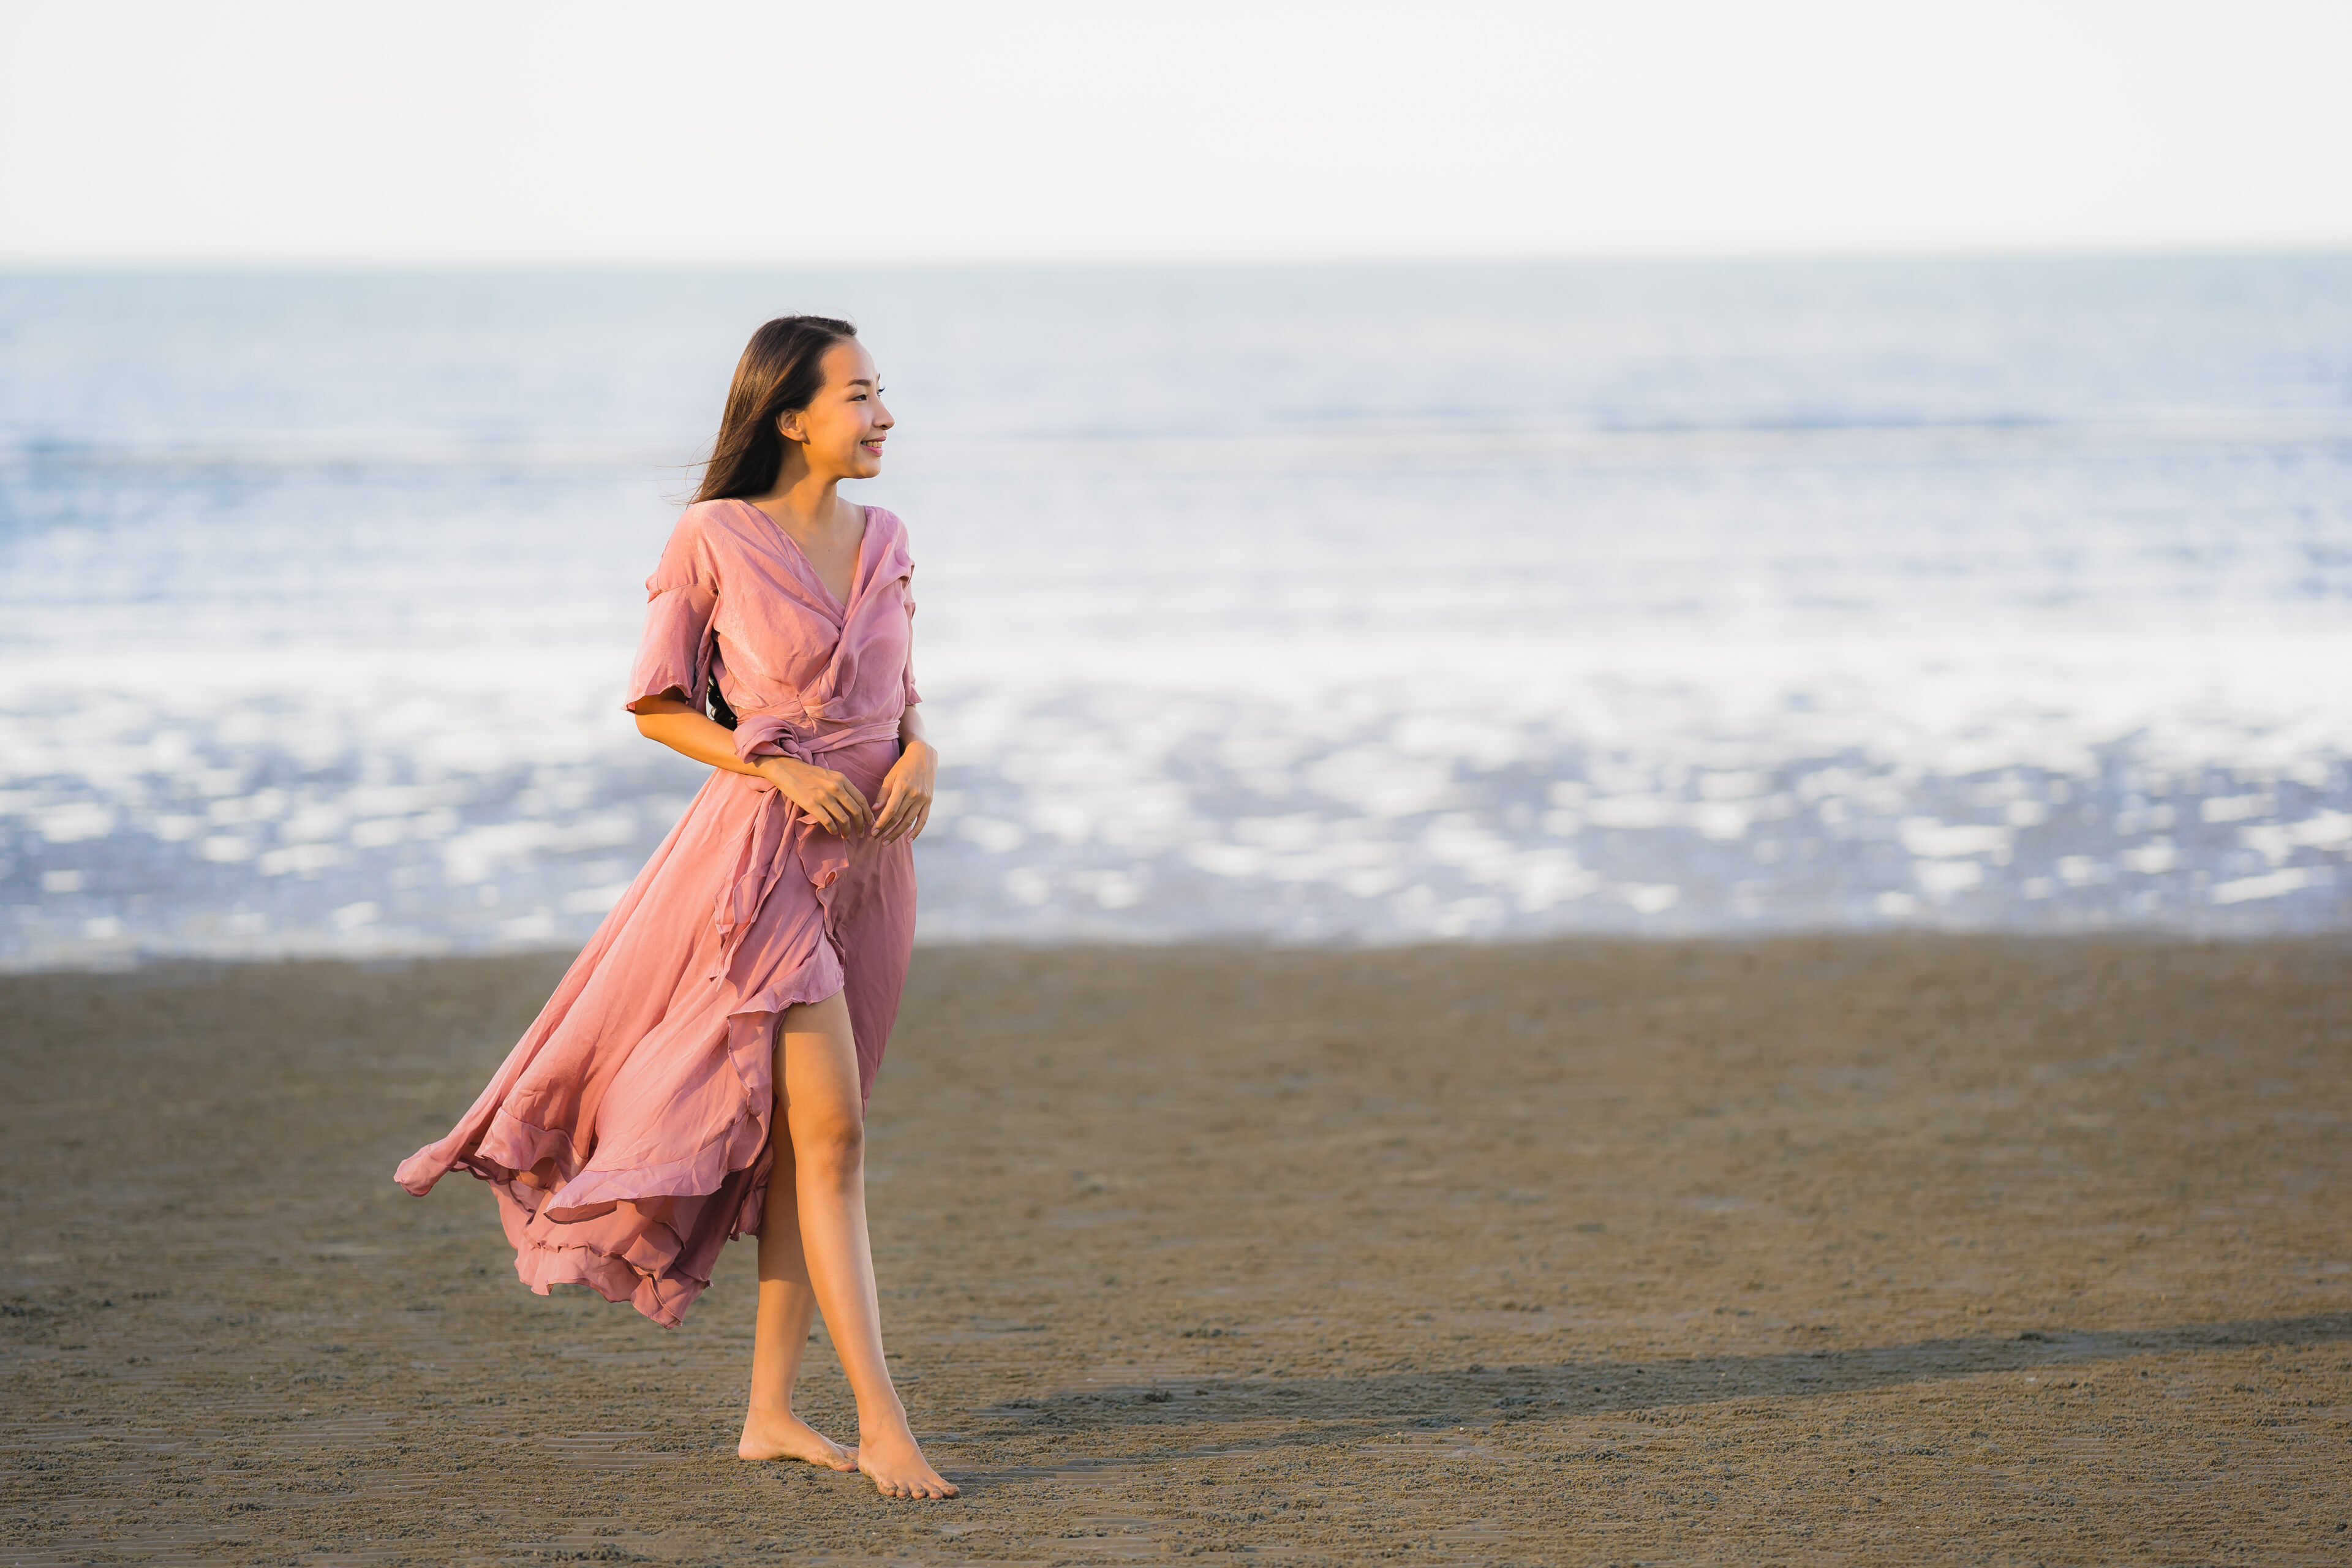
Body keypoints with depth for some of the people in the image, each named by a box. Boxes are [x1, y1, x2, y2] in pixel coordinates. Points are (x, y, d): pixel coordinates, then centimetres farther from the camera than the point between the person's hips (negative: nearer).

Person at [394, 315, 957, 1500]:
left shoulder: (883, 539, 9)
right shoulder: (714, 537, -8)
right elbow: (656, 705, -3)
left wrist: (918, 755, -4)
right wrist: (782, 769, -15)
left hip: (872, 855, 6)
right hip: (767, 852, -6)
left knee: (803, 1137, 9)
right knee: (831, 1133, -11)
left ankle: (771, 1412, 14)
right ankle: (881, 1424, -11)